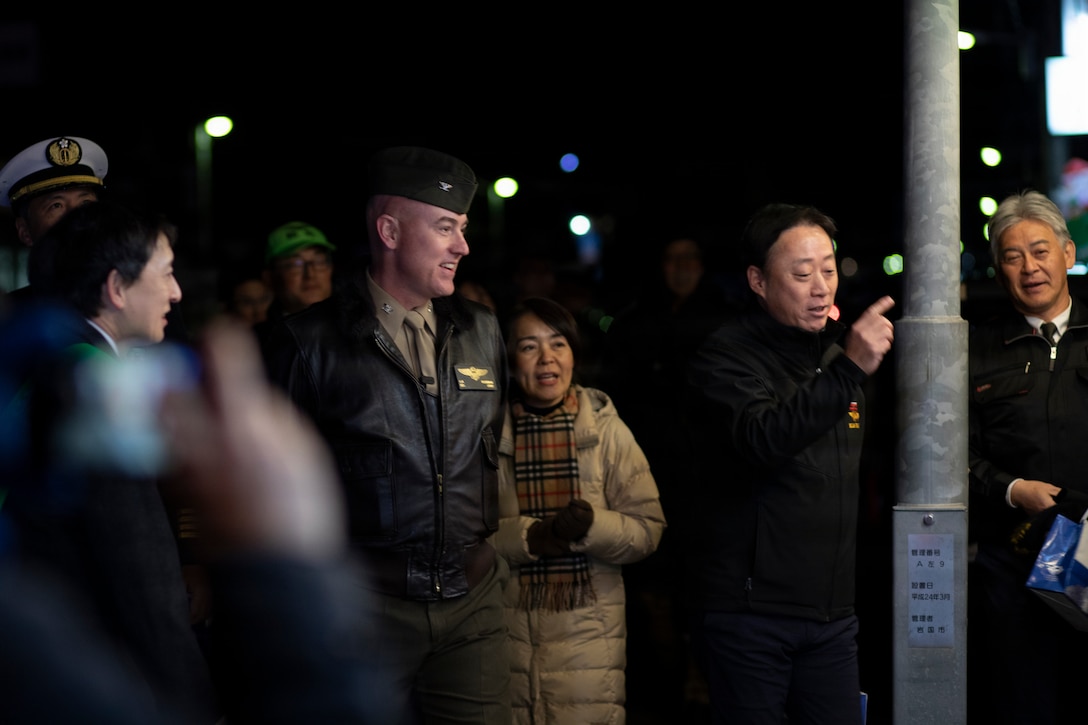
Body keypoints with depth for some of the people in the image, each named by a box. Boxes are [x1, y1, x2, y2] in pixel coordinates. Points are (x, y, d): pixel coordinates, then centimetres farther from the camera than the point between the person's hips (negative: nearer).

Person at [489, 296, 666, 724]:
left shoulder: (606, 428, 3)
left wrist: (593, 526, -17)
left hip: (589, 635, 0)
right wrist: (529, 537, -16)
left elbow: (649, 530, 1)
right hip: (507, 629, 0)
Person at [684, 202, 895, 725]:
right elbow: (762, 440, -29)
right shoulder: (727, 356, -8)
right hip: (750, 609, -6)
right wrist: (848, 371, -38)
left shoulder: (836, 349, 16)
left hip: (833, 613, 7)